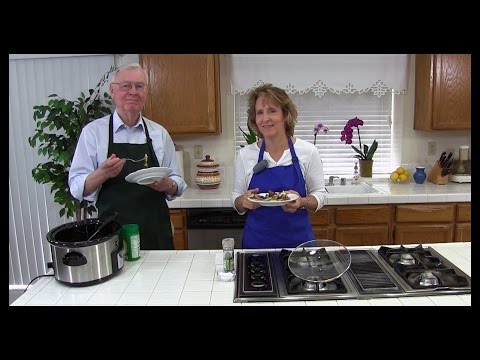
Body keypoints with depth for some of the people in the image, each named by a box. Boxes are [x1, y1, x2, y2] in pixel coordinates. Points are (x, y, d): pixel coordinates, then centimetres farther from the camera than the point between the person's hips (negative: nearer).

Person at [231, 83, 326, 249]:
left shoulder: (308, 151, -8)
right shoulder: (245, 155, -5)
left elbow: (319, 195, 0)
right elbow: (237, 202, 4)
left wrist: (302, 202, -20)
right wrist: (244, 201, -18)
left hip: (298, 240, 0)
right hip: (257, 241, 1)